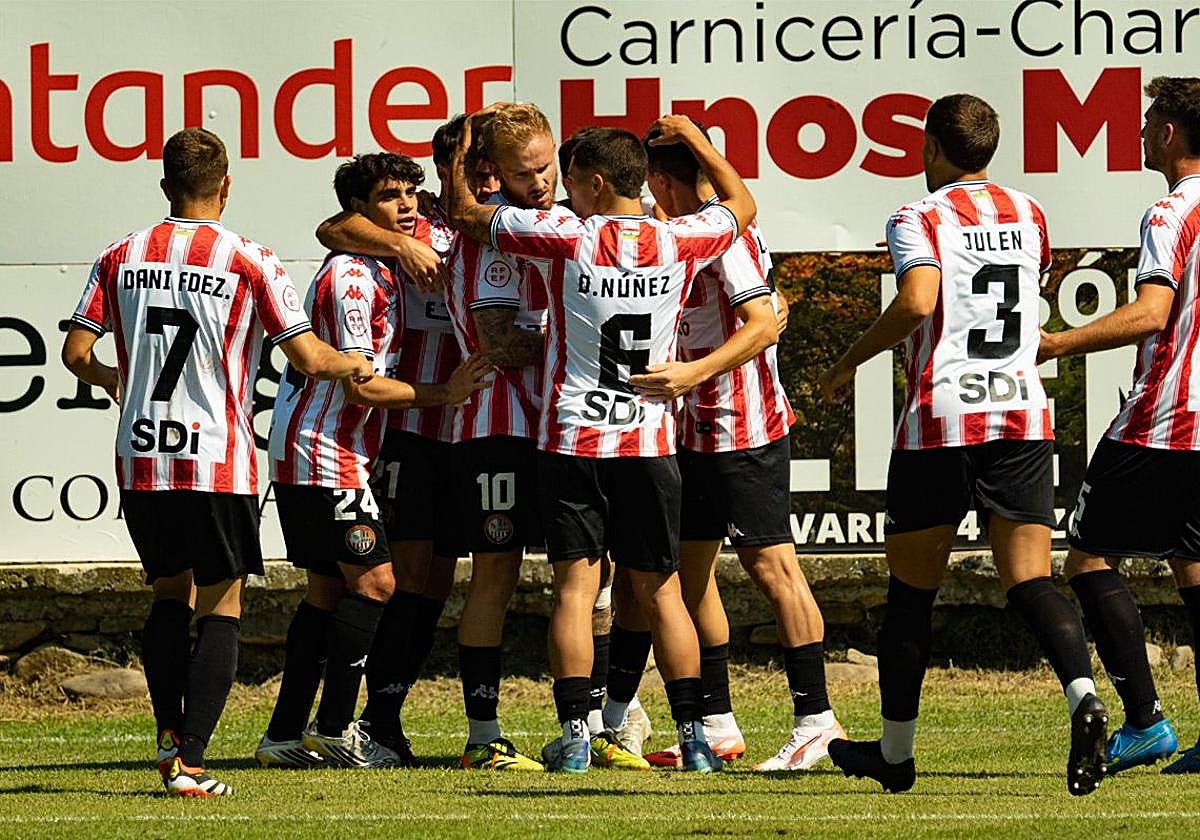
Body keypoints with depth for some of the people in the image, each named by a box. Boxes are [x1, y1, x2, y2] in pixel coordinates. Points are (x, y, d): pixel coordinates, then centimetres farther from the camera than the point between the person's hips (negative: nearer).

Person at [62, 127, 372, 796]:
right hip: (218, 462, -4)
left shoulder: (121, 257, 4)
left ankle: (169, 735, 16)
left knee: (170, 596, 22)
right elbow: (308, 358, -7)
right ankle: (190, 762, -8)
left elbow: (76, 352, 6)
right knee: (221, 609, 2)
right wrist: (355, 364, 15)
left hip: (141, 459, 4)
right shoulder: (249, 262, -6)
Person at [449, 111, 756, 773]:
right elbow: (741, 204, 20)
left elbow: (467, 216, 4)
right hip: (650, 444, 2)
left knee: (574, 588, -2)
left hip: (572, 440, -2)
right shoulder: (679, 243, -2)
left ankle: (574, 735, -9)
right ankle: (693, 736, 3)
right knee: (660, 590, 7)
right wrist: (693, 138, 27)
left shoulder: (567, 239, -9)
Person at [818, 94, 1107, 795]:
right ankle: (1083, 693, -30)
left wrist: (849, 363, -10)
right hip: (1024, 416, 4)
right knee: (1031, 581, -3)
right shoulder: (1029, 216, 13)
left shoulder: (920, 220, -4)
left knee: (911, 590, 9)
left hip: (940, 419, -4)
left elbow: (917, 300, -22)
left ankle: (896, 751, 18)